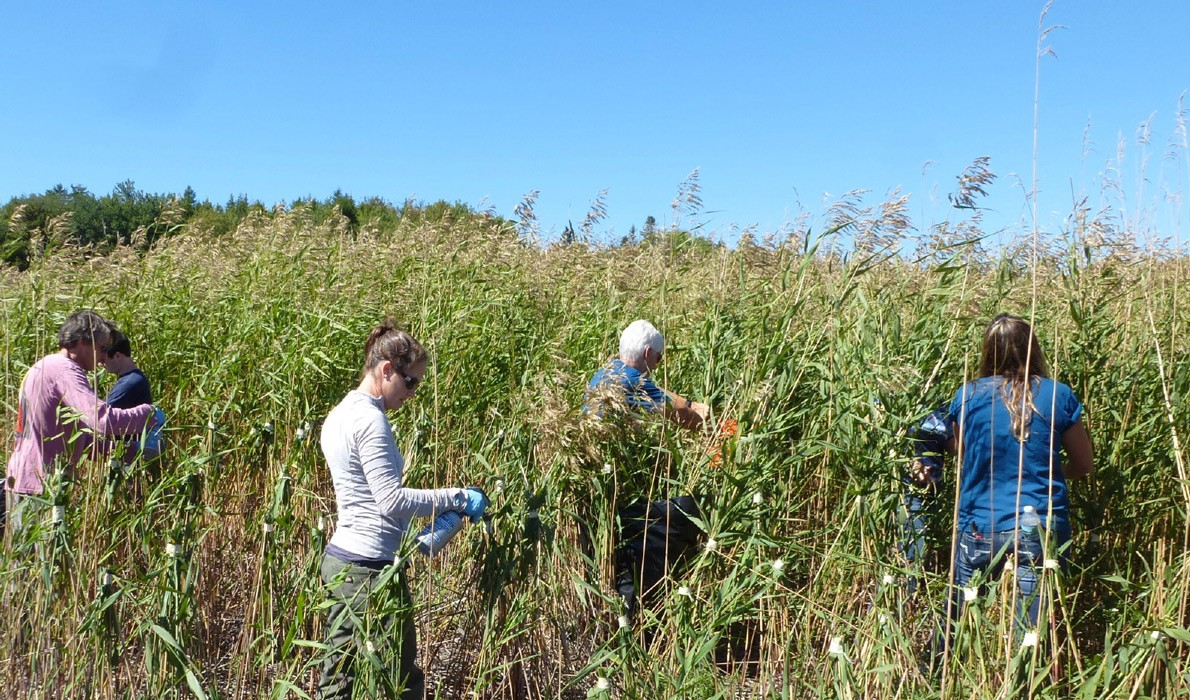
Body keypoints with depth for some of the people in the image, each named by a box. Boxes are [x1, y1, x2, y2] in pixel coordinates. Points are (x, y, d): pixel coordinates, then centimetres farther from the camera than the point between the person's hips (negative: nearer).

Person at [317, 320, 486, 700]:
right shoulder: (369, 419, -17)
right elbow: (391, 499, -21)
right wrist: (457, 498, -14)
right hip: (371, 567, -10)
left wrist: (412, 536, 18)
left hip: (339, 558, 10)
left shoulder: (340, 415, 13)